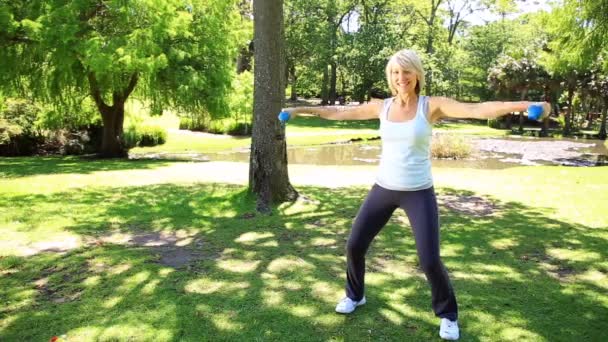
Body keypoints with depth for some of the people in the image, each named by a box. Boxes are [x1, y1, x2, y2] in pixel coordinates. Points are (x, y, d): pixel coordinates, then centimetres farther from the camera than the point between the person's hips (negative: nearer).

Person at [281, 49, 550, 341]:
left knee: (430, 261, -8)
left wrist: (521, 105, -37)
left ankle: (448, 315, 21)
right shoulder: (382, 107, 2)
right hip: (384, 189, 4)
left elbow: (478, 110, -22)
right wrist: (301, 110, 14)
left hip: (419, 193, -3)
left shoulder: (432, 105, -9)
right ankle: (355, 295, 34)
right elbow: (339, 113, 11)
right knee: (354, 245, 5)